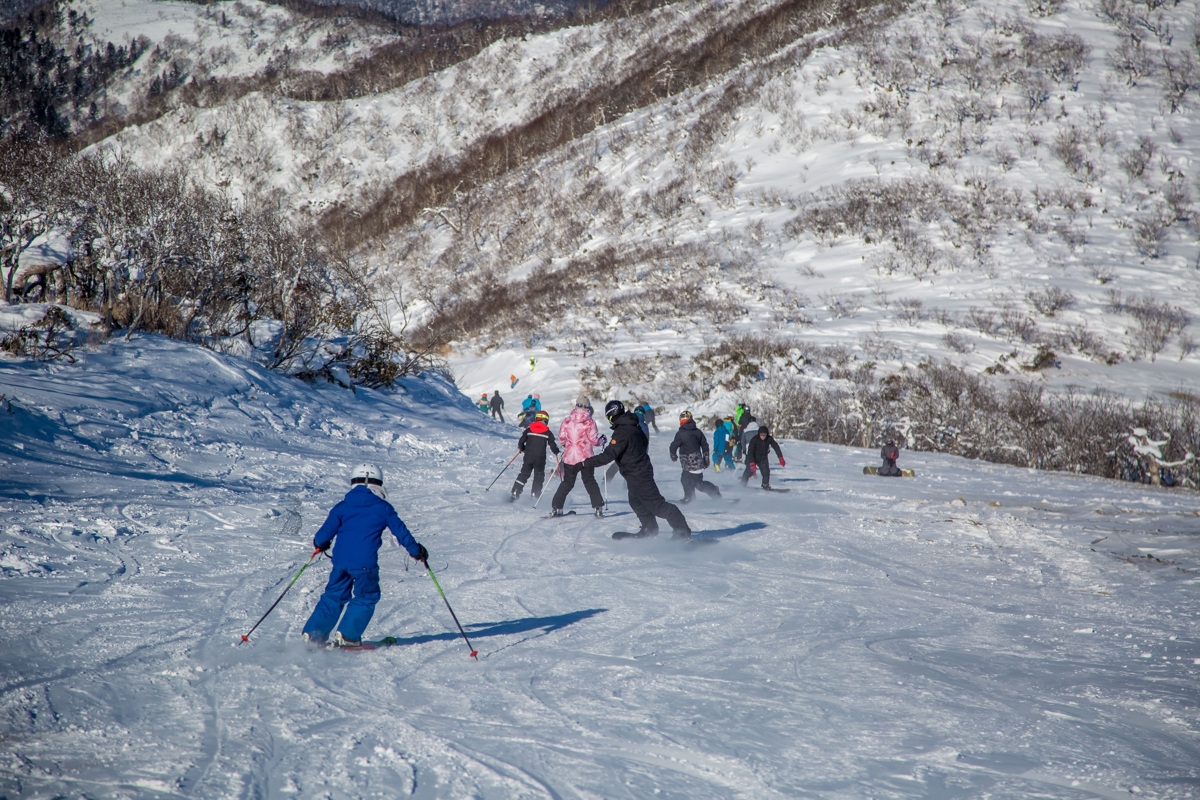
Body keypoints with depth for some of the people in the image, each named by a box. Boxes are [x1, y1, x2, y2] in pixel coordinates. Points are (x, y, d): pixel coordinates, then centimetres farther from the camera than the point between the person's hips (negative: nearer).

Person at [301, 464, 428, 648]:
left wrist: (319, 543, 30)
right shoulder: (383, 508, 3)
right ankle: (347, 636, 3)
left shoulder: (342, 506, 8)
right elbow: (400, 531, 8)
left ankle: (312, 633, 12)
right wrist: (416, 550, 21)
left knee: (334, 595, 16)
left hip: (341, 559, 4)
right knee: (366, 597, 11)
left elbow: (327, 530, 7)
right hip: (365, 562, -4)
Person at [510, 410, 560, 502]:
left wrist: (522, 448, 25)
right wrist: (557, 452, 22)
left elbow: (521, 442, 4)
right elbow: (552, 444, 2)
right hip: (540, 458, -2)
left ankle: (514, 494, 1)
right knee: (539, 477, 11)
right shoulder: (547, 432, -1)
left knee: (523, 475, 9)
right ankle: (535, 495, 4)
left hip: (528, 456, 2)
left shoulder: (528, 430, 3)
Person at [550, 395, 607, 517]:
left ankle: (556, 508, 6)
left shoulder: (566, 420, -1)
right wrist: (602, 441, 12)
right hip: (586, 457, -2)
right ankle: (598, 508, 5)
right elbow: (594, 440, -8)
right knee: (590, 482, 11)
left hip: (569, 457, 2)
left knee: (567, 483, 13)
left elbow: (561, 439, 2)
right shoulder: (589, 422, -8)